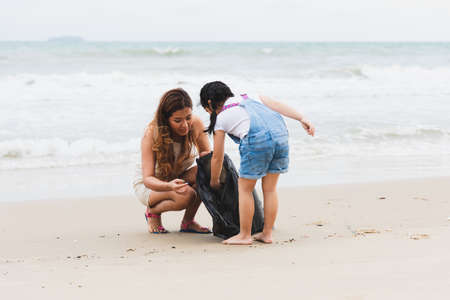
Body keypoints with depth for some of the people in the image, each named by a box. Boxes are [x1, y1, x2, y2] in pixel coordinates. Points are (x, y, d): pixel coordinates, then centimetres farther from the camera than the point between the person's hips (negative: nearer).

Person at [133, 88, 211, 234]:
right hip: (148, 184, -4)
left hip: (180, 177, 4)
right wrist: (169, 186, -53)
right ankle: (152, 211, -2)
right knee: (185, 196, -35)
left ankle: (188, 221, -7)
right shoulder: (151, 134, -29)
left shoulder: (195, 124, -19)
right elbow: (148, 179, -30)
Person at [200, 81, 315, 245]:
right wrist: (301, 118, 9)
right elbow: (276, 105, 14)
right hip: (280, 134, 6)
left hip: (257, 141, -5)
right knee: (270, 189, 16)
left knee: (245, 188, 11)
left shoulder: (221, 119, 17)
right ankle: (267, 233, 22)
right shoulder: (249, 97, 29)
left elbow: (217, 157, 23)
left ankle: (244, 235, 15)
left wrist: (214, 182, 37)